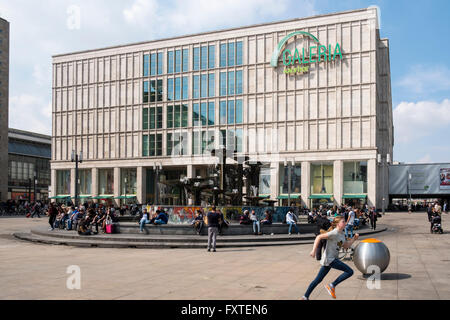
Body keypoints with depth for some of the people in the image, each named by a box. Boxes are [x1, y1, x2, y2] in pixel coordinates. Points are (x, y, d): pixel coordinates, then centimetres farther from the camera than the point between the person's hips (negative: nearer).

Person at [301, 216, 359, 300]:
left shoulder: (342, 234, 12)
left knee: (318, 280, 13)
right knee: (350, 272, -10)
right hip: (329, 259, -9)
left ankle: (305, 297, 19)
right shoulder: (334, 233, -16)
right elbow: (319, 237, -21)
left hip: (333, 259, 9)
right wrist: (314, 250, -25)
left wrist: (354, 239, 9)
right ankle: (332, 286, -3)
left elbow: (346, 246, 21)